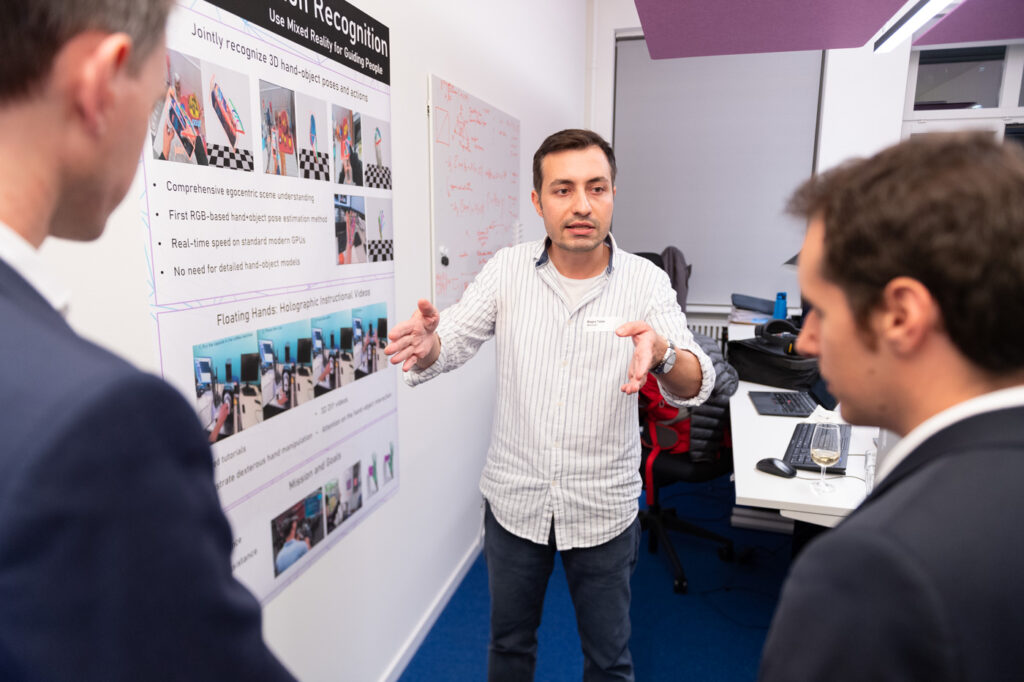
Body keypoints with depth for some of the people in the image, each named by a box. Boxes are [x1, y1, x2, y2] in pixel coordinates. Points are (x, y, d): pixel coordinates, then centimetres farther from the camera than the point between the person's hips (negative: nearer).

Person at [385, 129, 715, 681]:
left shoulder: (645, 281, -11)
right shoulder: (507, 270, -6)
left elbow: (694, 386, -20)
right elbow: (453, 342, -9)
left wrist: (663, 353, -44)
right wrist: (426, 343, -34)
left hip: (603, 507, -1)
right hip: (514, 499, 1)